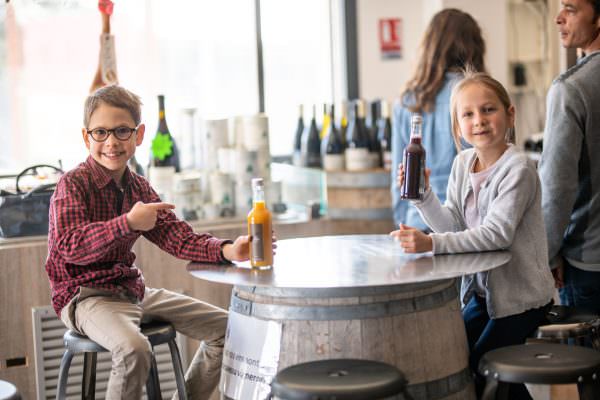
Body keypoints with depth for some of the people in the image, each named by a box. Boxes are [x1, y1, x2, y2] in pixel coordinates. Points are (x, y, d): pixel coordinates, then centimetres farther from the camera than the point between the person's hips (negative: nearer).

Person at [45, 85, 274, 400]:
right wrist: (128, 223, -34)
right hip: (84, 296, -8)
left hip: (132, 290, 8)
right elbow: (69, 246, -25)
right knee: (134, 349, -38)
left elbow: (177, 237, 2)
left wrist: (226, 251, -16)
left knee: (223, 327, 9)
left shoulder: (138, 187, 9)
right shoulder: (73, 184, -11)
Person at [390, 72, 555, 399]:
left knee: (481, 370, -5)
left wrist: (432, 244, -37)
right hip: (482, 289, 7)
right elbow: (453, 226, 0)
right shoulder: (462, 164, 3)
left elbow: (498, 233, -29)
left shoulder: (517, 168, -20)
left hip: (520, 295, -7)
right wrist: (423, 196, -17)